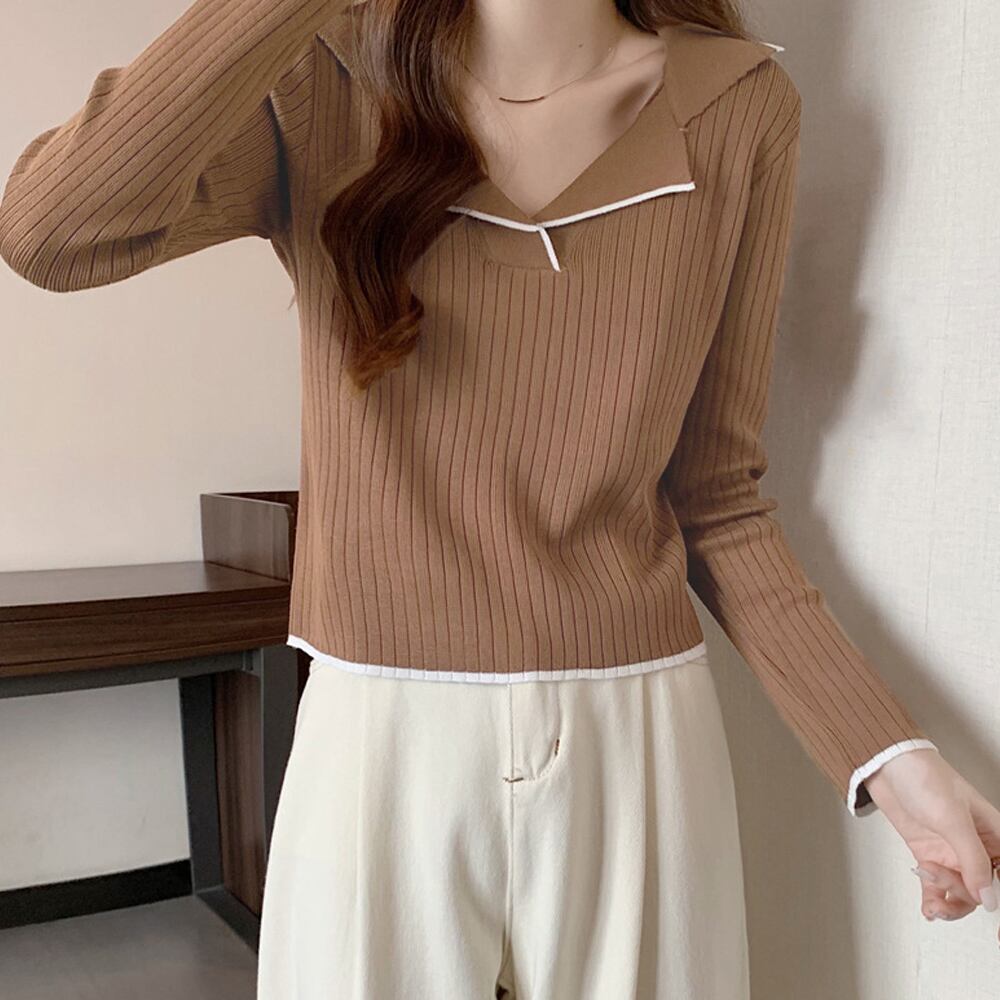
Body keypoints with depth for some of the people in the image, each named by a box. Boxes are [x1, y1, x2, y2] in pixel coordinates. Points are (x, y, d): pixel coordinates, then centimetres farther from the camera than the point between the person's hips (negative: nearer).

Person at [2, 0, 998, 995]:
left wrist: (888, 753, -7)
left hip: (637, 747, 2)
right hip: (378, 741, -1)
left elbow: (716, 496, 1)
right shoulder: (322, 85, -5)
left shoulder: (740, 104, -3)